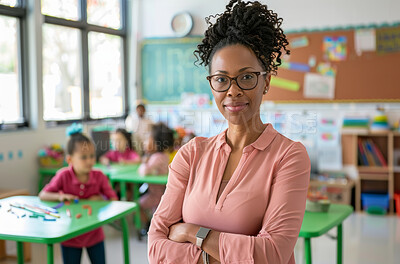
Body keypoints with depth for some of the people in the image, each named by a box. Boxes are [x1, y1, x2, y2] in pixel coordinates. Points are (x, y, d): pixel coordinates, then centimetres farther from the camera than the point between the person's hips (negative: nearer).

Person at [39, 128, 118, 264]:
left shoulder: (99, 176, -10)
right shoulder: (63, 176, -15)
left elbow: (114, 199, -5)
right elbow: (42, 195, -9)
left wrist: (100, 199, -25)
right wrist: (60, 197, -26)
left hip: (94, 234, 2)